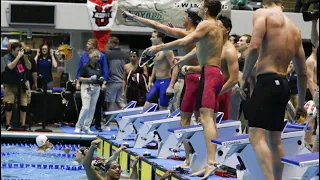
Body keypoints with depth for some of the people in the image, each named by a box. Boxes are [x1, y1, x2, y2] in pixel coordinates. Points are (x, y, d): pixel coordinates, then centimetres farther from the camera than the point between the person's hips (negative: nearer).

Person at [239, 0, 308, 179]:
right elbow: (303, 72, 22)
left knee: (257, 137, -14)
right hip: (284, 85, 7)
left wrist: (244, 78, -7)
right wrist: (301, 103, 31)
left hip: (267, 82, -7)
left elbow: (254, 47, -16)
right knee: (275, 140, 17)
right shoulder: (295, 30, 19)